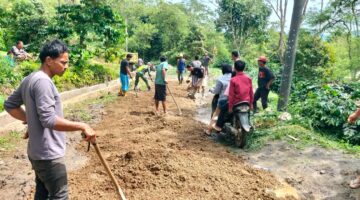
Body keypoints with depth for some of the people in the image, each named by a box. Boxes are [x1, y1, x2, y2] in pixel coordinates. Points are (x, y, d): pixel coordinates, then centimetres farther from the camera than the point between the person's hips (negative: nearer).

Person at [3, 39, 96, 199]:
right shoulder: (43, 81, -21)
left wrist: (31, 119, 13)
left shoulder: (30, 79, 9)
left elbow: (9, 104, 18)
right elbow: (49, 119, -28)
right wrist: (82, 126, -26)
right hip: (48, 154, -10)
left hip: (38, 152, 10)